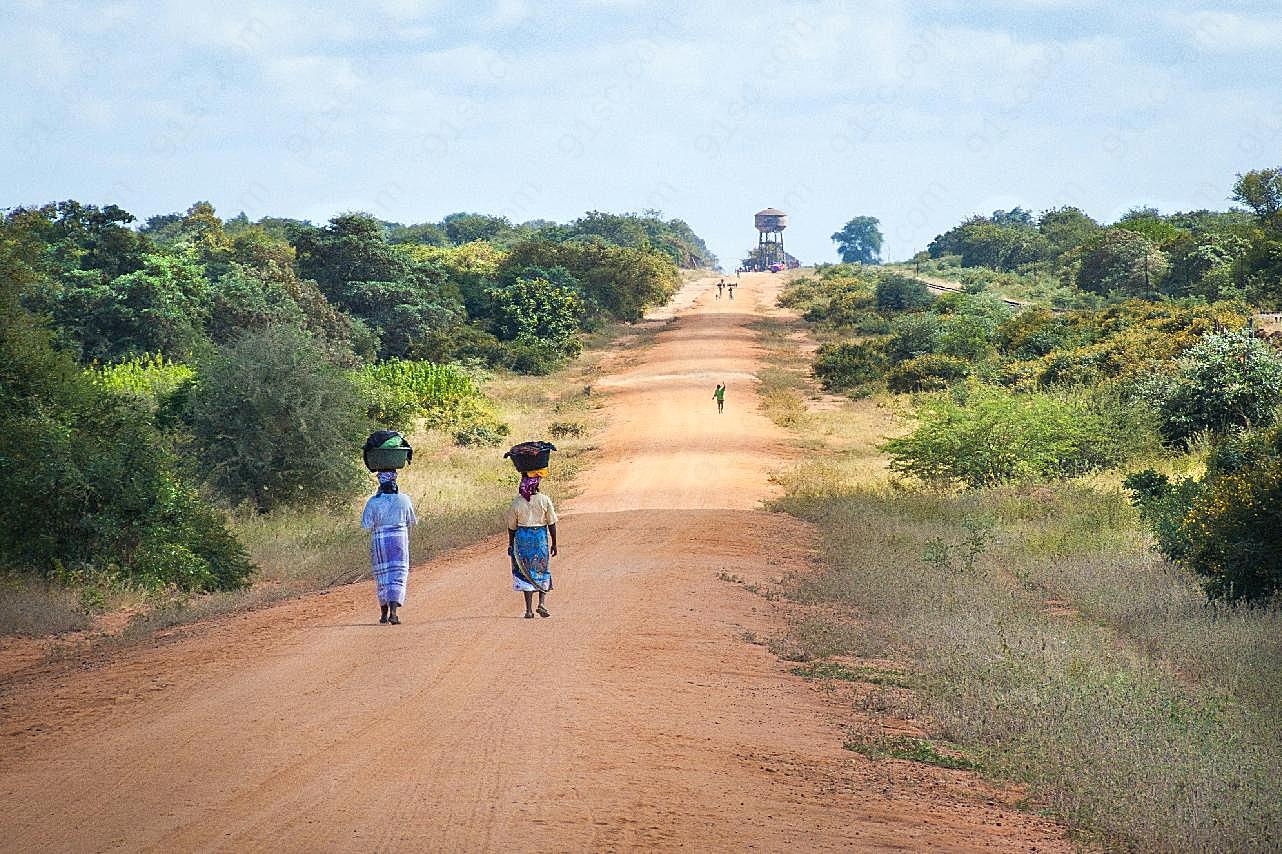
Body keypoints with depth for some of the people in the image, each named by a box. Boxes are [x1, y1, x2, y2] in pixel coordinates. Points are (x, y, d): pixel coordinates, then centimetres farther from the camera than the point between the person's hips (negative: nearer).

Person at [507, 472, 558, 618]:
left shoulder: (517, 502, -5)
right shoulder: (545, 500, -7)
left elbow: (512, 526, 1)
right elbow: (551, 524, -3)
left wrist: (511, 544, 13)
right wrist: (554, 543, 7)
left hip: (522, 537, 0)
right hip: (541, 538, 0)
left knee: (526, 573, 6)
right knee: (542, 572, 14)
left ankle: (529, 610, 3)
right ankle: (542, 603, -1)